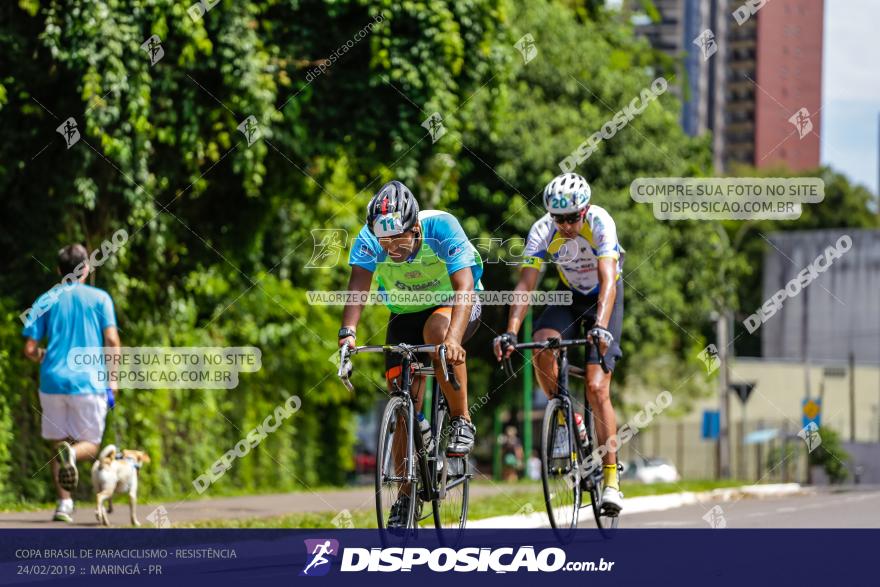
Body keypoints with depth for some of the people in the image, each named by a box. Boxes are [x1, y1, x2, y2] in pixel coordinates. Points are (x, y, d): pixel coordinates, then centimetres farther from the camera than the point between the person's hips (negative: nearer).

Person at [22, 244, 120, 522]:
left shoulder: (46, 301, 9)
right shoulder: (99, 298, 4)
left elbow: (30, 349, 4)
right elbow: (112, 340, -7)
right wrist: (113, 377, 4)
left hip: (53, 381, 2)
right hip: (88, 381, -2)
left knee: (58, 444, 15)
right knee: (90, 446, 7)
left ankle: (64, 502, 2)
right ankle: (72, 454, -28)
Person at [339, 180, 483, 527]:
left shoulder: (442, 228, -31)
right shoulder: (369, 238, -23)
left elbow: (464, 287, -40)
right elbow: (358, 286, -32)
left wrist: (453, 338, -55)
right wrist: (348, 331, -51)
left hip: (453, 307, -3)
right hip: (406, 314, 3)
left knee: (436, 331, -38)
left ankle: (462, 420, -20)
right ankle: (405, 496, 7)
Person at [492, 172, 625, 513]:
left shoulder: (599, 223, -30)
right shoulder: (542, 232, -22)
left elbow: (608, 280, -40)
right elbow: (526, 285, -26)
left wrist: (601, 326, -55)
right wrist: (510, 332, -40)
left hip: (605, 297, -3)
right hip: (570, 294, 3)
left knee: (596, 387, -15)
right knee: (542, 346, -29)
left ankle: (611, 477, -11)